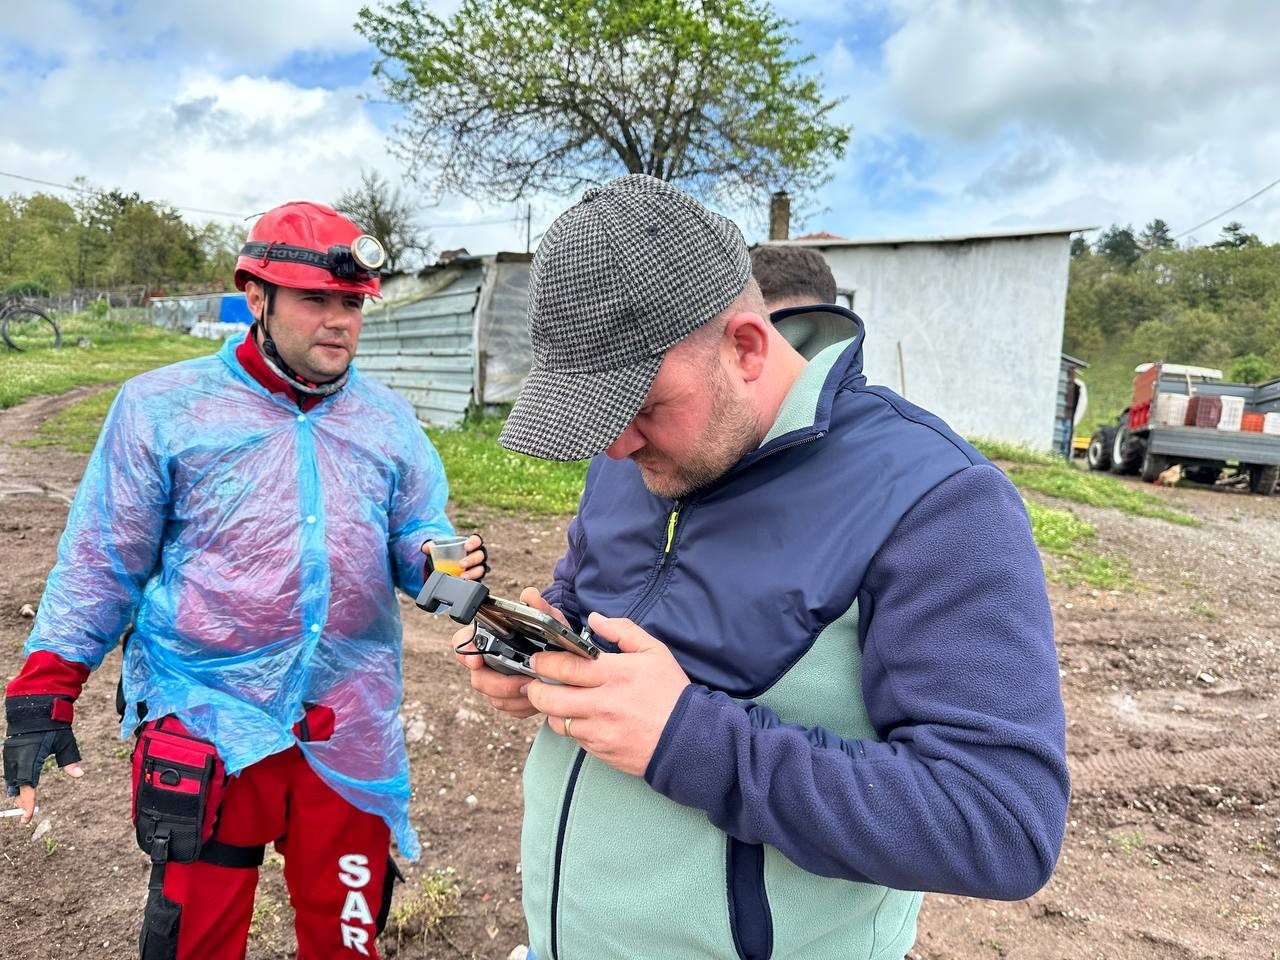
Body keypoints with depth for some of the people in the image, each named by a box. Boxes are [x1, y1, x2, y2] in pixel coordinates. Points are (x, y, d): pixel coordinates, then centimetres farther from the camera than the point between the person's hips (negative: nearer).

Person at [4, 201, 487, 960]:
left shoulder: (387, 418, 4)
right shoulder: (164, 407, -5)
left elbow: (414, 537, 5)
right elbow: (103, 561, 0)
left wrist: (439, 561, -17)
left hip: (351, 733, 3)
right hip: (206, 727, -2)